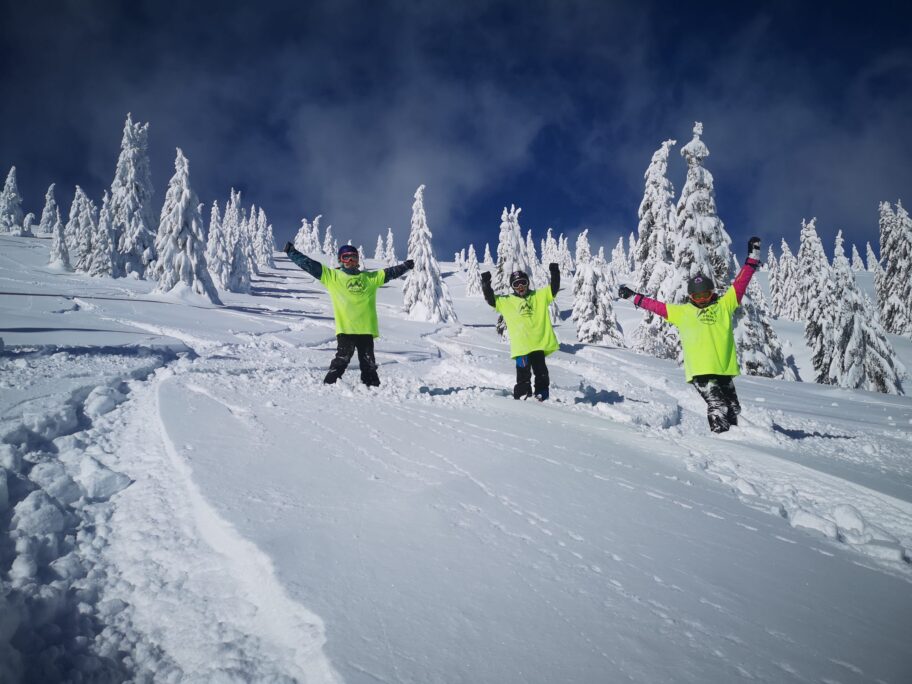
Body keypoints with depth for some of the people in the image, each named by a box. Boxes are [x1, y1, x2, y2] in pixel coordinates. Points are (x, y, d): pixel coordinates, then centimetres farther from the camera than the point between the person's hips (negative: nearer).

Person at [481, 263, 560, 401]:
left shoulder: (540, 296, 10)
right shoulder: (506, 302, 7)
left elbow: (554, 288, 7)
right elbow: (490, 299, 1)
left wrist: (554, 273, -7)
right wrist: (486, 285, -11)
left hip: (539, 342, 2)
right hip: (520, 345, -2)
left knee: (541, 371, 10)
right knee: (523, 372, -1)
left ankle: (542, 394, 21)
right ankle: (522, 395, 8)